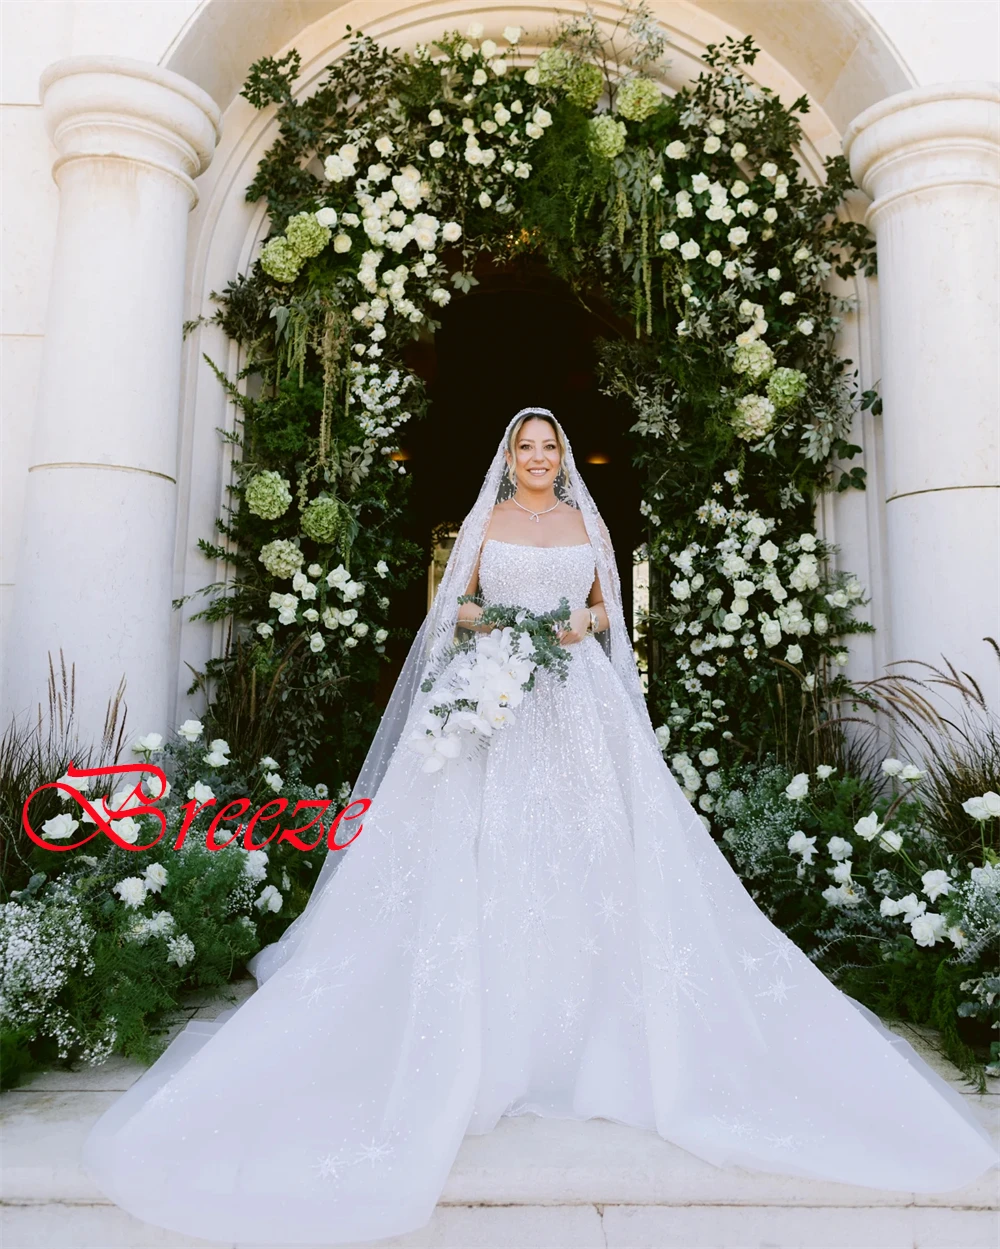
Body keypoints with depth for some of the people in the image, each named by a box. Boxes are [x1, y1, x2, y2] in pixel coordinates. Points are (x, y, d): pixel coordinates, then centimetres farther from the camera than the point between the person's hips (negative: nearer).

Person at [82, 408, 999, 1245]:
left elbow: (606, 608, 16)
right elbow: (453, 607, 9)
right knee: (488, 846, -8)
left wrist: (582, 625, -5)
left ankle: (586, 1009, 9)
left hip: (577, 704, 2)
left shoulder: (586, 523, 15)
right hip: (497, 698, -1)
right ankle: (488, 1022, 1)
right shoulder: (485, 521, 11)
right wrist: (485, 621, -11)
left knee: (583, 843, -4)